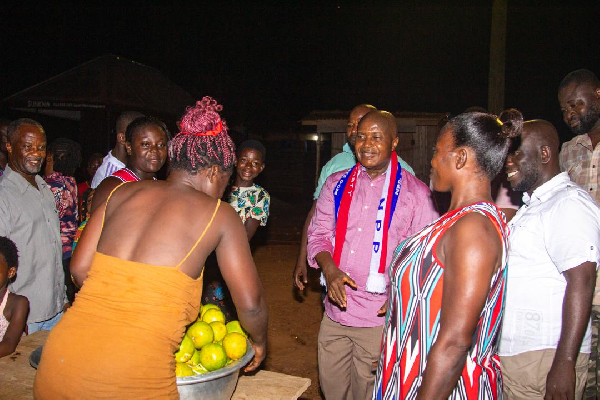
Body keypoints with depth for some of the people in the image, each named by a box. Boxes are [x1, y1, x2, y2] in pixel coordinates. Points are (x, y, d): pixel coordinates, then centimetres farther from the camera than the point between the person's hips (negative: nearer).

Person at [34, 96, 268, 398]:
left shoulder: (121, 193, 12)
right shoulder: (219, 215, 2)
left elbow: (79, 269, 12)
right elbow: (250, 304, 3)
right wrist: (260, 342, 23)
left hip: (60, 357, 5)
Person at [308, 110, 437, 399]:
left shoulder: (415, 192, -4)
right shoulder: (336, 184, 8)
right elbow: (318, 233, 7)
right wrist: (330, 269, -12)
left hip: (380, 317, -4)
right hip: (335, 311, 4)